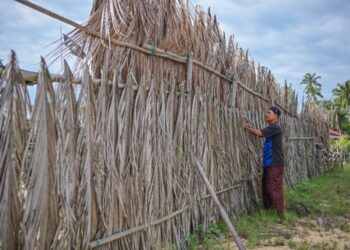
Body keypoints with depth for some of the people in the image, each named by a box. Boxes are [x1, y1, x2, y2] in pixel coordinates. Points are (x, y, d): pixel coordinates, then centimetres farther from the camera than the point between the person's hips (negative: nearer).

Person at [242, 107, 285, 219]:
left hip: (275, 164, -10)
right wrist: (248, 127, 3)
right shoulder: (271, 128, 18)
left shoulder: (276, 127, -13)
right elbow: (259, 133, 14)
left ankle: (280, 214, 0)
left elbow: (259, 133, -20)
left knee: (275, 188, -6)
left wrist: (246, 127, -8)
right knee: (267, 187, 14)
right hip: (269, 163, 10)